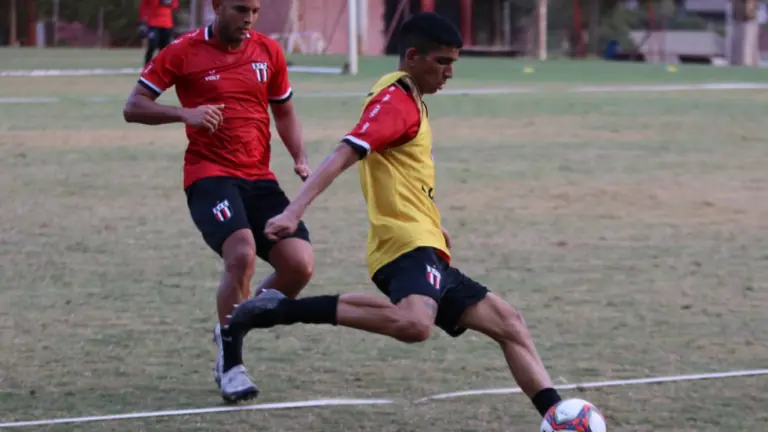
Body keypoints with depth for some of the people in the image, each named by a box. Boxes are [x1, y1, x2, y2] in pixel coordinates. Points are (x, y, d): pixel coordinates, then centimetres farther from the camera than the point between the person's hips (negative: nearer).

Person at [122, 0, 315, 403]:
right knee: (242, 253, -29)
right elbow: (133, 107, -1)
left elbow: (284, 113, 23)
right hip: (209, 176, -5)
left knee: (300, 264, -12)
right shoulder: (185, 51, -2)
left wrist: (300, 159, 6)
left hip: (259, 179, 5)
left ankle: (235, 329, 15)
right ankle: (231, 364, -12)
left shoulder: (268, 51, 10)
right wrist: (184, 113, -18)